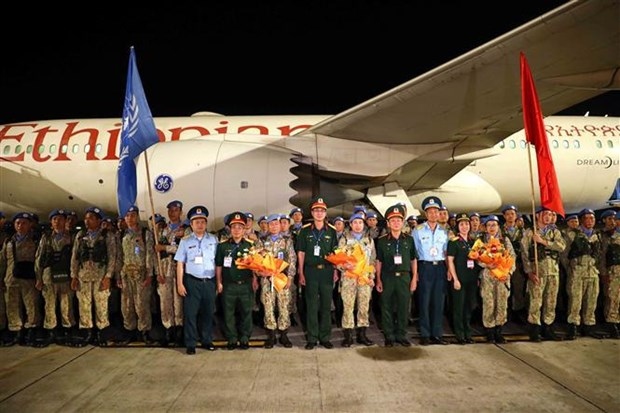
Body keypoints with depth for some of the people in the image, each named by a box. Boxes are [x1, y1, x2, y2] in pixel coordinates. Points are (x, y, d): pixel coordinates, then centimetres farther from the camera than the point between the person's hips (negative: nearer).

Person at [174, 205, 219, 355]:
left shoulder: (214, 239, 4)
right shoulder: (185, 241, 3)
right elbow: (180, 263, 1)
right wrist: (180, 284, -4)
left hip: (209, 281, 1)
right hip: (192, 282, -1)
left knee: (209, 312, 11)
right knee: (190, 313, 3)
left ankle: (207, 341, 26)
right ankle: (190, 344, 15)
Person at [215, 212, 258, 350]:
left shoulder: (250, 244, 4)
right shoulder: (222, 245, 3)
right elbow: (218, 266, 7)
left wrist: (255, 279, 1)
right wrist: (219, 283, 4)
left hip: (246, 285, 0)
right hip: (228, 285, 0)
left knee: (246, 312, 6)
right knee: (229, 313, 7)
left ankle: (244, 339, 20)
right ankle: (232, 339, 20)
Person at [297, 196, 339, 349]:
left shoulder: (332, 231, 5)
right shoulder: (305, 230, 3)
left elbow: (335, 253, 7)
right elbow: (301, 253, 4)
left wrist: (335, 271, -1)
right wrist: (301, 273, 1)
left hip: (327, 271, 1)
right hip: (310, 271, -1)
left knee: (326, 305, 6)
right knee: (311, 305, 4)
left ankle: (325, 337, 17)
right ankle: (311, 338, 13)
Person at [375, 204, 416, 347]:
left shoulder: (409, 239, 7)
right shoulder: (382, 240, 2)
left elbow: (413, 260, 11)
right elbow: (378, 261, 4)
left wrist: (414, 279, 5)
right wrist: (378, 280, -1)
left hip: (404, 277, 1)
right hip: (387, 277, -1)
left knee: (404, 307, 5)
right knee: (387, 307, 4)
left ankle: (401, 335, 20)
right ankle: (389, 336, 17)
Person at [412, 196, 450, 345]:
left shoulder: (444, 231, 12)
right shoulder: (418, 230, 1)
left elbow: (447, 251, 13)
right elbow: (413, 253, -2)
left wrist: (448, 269, 1)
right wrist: (415, 273, -7)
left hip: (440, 267, 3)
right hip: (425, 267, -3)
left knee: (439, 302, 5)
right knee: (424, 301, 0)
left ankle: (437, 334, 14)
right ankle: (425, 335, 8)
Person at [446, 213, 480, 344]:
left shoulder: (472, 242, 12)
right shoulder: (454, 241, -6)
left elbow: (477, 260, 18)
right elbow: (450, 261, -10)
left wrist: (477, 277, 11)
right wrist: (455, 279, -14)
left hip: (472, 279, 6)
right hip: (460, 279, -6)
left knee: (470, 306, 11)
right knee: (459, 307, 1)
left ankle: (468, 334, 23)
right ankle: (459, 335, 11)